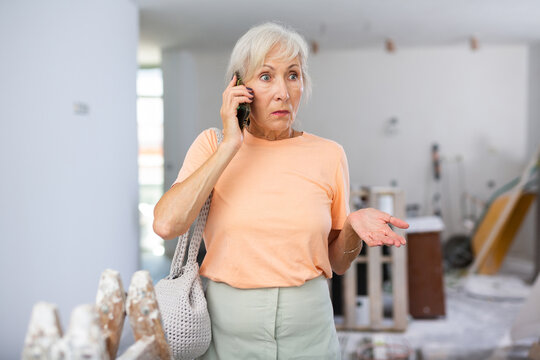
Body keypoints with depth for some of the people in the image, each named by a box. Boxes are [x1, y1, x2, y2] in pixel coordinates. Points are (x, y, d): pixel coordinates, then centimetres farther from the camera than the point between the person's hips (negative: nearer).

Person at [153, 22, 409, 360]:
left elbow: (337, 262, 6)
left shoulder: (329, 154, -2)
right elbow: (166, 224, -21)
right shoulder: (213, 145, -4)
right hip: (226, 330, -1)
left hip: (308, 332, 1)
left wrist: (354, 226, -15)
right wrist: (231, 145, -19)